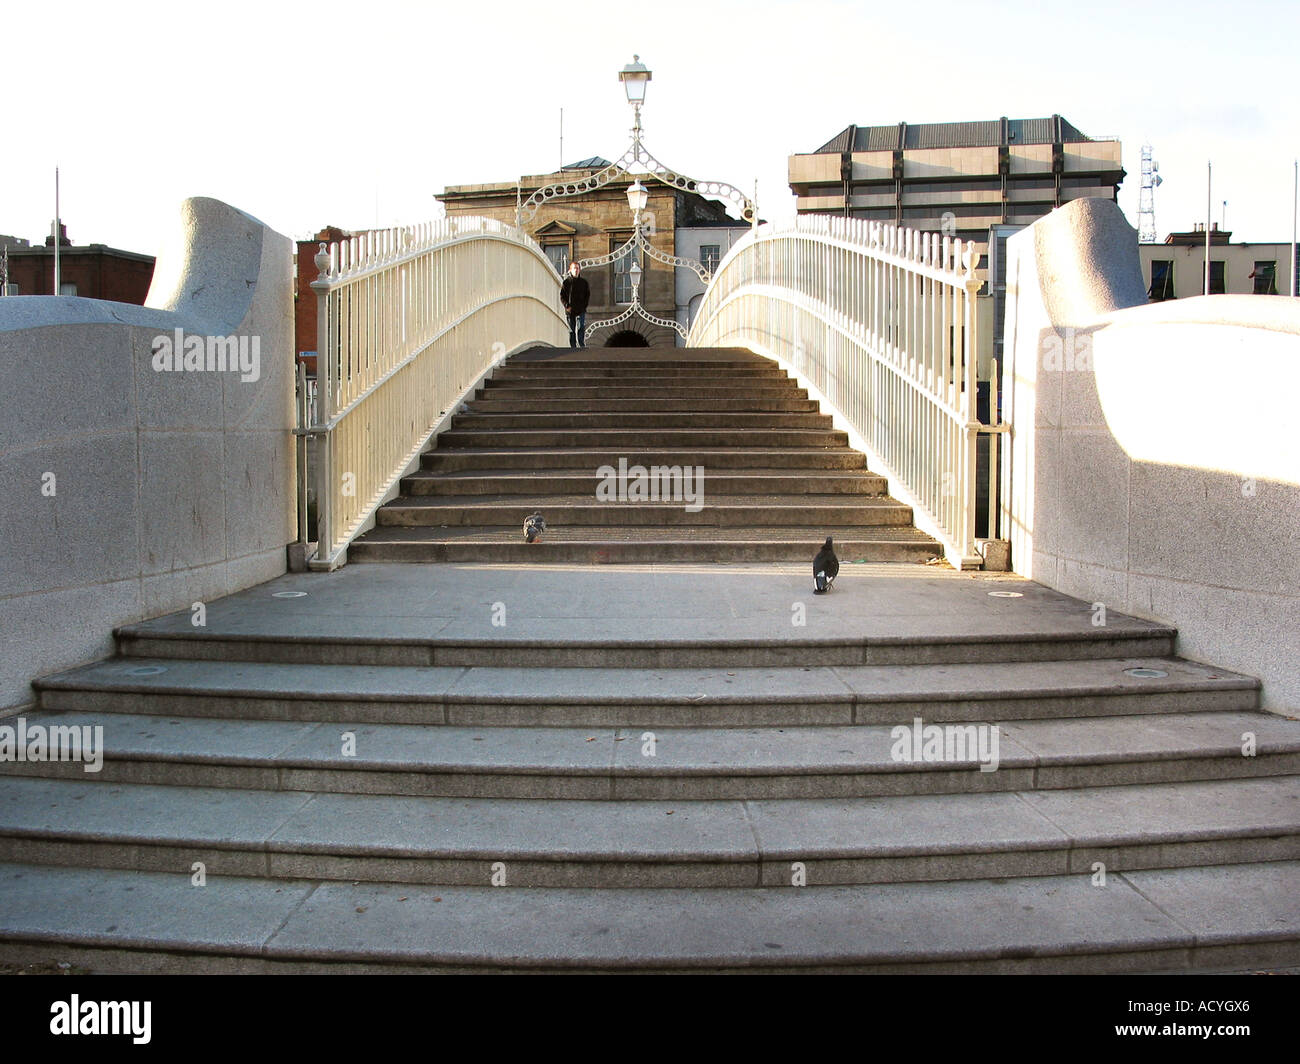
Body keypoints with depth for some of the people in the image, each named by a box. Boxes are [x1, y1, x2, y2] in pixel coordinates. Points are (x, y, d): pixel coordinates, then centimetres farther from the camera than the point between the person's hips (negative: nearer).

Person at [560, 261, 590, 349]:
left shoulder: (584, 282, 6)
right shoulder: (566, 282, 2)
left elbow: (588, 295, 11)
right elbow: (561, 296, 2)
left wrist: (584, 305, -1)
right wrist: (567, 306, -10)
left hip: (581, 311, 0)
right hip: (570, 311, 0)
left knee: (581, 329, -12)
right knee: (571, 331, 5)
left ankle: (582, 347, -11)